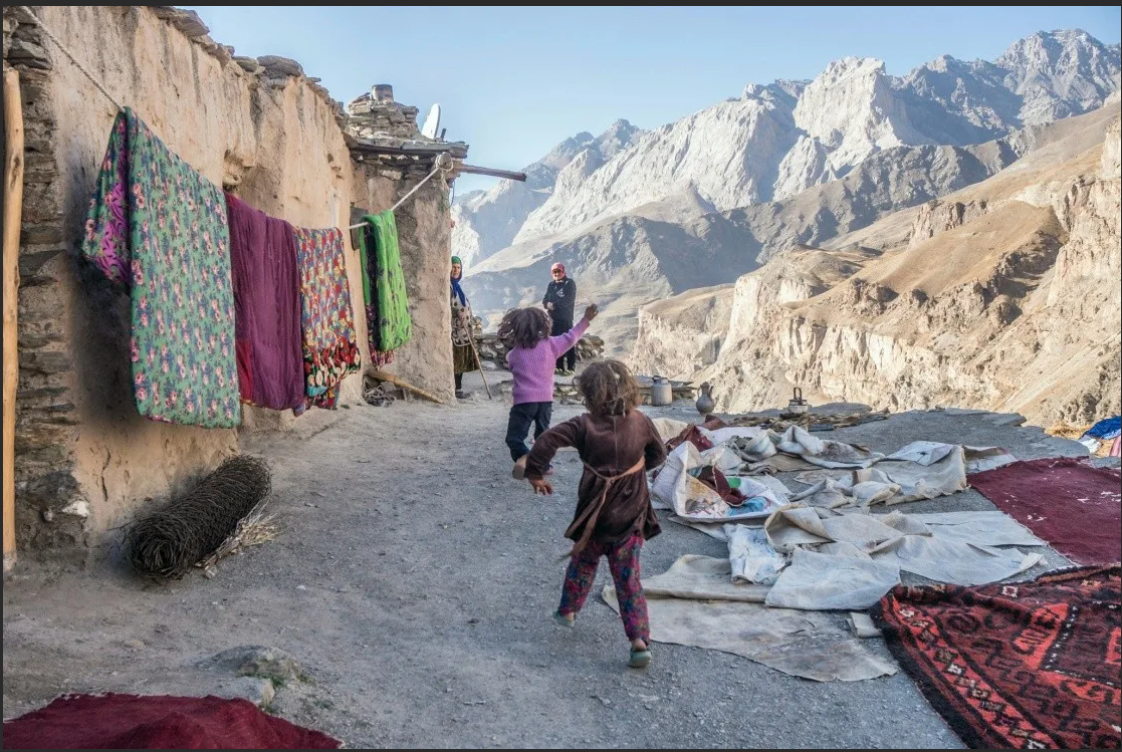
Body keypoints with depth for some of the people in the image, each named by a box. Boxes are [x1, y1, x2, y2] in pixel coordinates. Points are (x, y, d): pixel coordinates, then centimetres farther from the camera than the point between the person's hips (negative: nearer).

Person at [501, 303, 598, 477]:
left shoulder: (513, 354, 1)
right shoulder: (550, 344, -2)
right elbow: (570, 338, 0)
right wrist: (586, 320, 7)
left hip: (524, 401, -3)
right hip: (545, 400, 3)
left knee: (514, 437, -3)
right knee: (542, 434, 23)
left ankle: (523, 456, -33)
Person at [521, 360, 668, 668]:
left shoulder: (585, 426, -15)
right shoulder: (641, 423, -5)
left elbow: (546, 441, -23)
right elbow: (658, 455, 10)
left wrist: (535, 474, -8)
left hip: (596, 517, -2)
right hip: (632, 517, 2)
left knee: (583, 564, 25)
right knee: (629, 579, 9)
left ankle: (568, 611, 42)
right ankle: (640, 640, 1)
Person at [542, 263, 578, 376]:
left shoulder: (569, 283, -4)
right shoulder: (551, 285, 15)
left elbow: (569, 300, -15)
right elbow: (545, 299, 10)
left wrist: (555, 304, -16)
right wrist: (548, 304, -13)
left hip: (565, 319, -7)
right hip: (553, 318, 7)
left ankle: (570, 367, -4)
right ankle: (559, 366, 19)